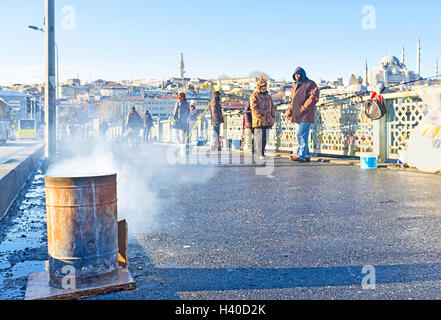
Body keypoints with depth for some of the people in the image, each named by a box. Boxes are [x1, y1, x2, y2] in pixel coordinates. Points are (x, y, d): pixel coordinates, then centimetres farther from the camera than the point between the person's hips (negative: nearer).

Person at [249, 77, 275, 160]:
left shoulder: (268, 96, 21)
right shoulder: (254, 96, 0)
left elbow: (272, 107, 23)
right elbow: (254, 107, -10)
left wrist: (272, 116, 9)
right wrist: (260, 116, -18)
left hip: (267, 121, 7)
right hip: (259, 121, -6)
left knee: (264, 138, 11)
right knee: (259, 138, -9)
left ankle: (262, 153, 20)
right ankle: (259, 154, -8)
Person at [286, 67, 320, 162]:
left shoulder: (310, 84, -2)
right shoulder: (295, 86, 22)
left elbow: (314, 97, -13)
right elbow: (293, 101, 25)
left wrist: (303, 107, -16)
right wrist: (289, 112, 11)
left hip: (306, 115, -8)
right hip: (298, 116, 8)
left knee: (301, 135, -14)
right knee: (302, 136, 8)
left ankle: (301, 155, -13)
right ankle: (306, 156, 13)